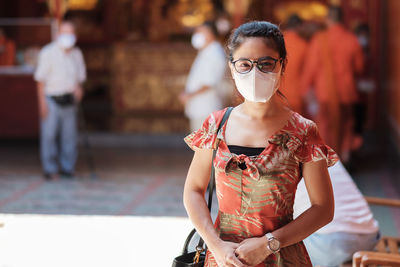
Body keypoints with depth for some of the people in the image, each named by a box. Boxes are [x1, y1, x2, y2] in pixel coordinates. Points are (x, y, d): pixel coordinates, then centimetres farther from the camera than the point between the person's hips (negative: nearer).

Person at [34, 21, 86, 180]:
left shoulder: (77, 54, 7)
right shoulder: (48, 53, -7)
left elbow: (80, 76, 17)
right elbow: (40, 79, -6)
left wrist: (78, 88, -6)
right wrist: (42, 103, -12)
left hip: (69, 101, 4)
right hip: (51, 100, -4)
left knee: (69, 135, 4)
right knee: (49, 135, -5)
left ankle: (67, 168, 14)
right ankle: (50, 169, 4)